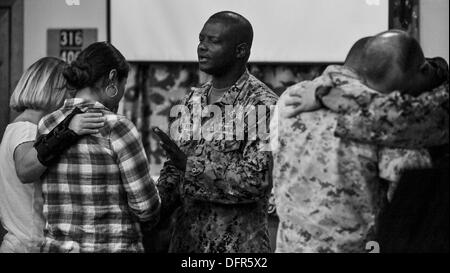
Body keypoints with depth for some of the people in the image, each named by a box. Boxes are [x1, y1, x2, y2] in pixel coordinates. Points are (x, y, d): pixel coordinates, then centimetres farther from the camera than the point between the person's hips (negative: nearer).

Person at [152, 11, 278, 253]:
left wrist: (191, 166, -21)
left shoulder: (262, 105, -12)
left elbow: (256, 180, -19)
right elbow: (173, 169, 13)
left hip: (237, 245, -6)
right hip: (184, 240, 6)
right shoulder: (192, 101, 10)